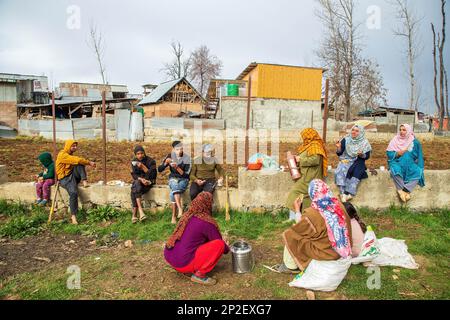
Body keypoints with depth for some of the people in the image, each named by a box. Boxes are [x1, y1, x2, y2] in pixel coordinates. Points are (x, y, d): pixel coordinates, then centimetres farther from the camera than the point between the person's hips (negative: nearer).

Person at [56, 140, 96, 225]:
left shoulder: (70, 155, 16)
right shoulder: (62, 155, -13)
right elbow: (76, 160, -23)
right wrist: (89, 162, -18)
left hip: (73, 175, 7)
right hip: (65, 179, -7)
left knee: (80, 164, -17)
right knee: (73, 193, -30)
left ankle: (84, 181, -27)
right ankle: (73, 216, -24)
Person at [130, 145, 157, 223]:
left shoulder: (151, 161, -8)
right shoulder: (134, 161, 5)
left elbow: (152, 175, -15)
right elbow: (134, 175, 2)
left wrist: (143, 167, -26)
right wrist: (141, 179, -19)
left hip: (148, 182, -3)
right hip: (138, 180, 4)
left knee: (134, 190, -30)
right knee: (136, 185, -33)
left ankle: (134, 214, -29)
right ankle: (140, 211, -39)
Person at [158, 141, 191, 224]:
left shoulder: (186, 158, -9)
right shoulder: (170, 156, -2)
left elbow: (186, 175, -13)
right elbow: (159, 170, -3)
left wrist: (177, 168, -28)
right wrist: (166, 163, -22)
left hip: (183, 179, -2)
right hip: (173, 178, 2)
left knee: (173, 192, -31)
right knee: (175, 185, -35)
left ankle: (174, 216, -25)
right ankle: (180, 208, -42)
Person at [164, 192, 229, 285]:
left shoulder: (186, 216, 8)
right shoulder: (206, 222, -14)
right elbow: (219, 241, 0)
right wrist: (227, 249, 23)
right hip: (183, 263, -8)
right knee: (219, 244, -10)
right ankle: (199, 275, -4)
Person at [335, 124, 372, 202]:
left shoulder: (364, 143, 2)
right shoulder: (346, 140, 3)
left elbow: (367, 156, 1)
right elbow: (339, 153, 1)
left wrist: (362, 155, -20)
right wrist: (338, 148, -20)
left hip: (358, 162, -1)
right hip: (346, 161, 1)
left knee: (356, 172, -34)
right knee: (340, 171, -31)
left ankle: (349, 193, -37)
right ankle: (343, 193, -39)